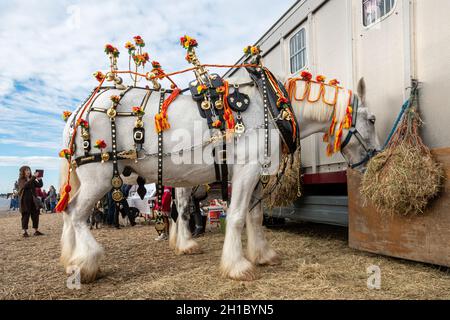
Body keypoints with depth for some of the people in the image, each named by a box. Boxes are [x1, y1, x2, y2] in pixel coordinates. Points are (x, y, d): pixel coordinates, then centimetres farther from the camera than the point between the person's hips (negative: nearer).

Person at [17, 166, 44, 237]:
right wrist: (33, 177, -28)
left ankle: (36, 231, 11)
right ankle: (25, 232, 4)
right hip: (25, 200, -5)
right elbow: (26, 185, -22)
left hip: (33, 200, 5)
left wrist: (39, 179, -11)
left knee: (35, 214, 4)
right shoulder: (21, 180, -1)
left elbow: (40, 185, 7)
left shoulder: (32, 180, 14)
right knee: (26, 215, -2)